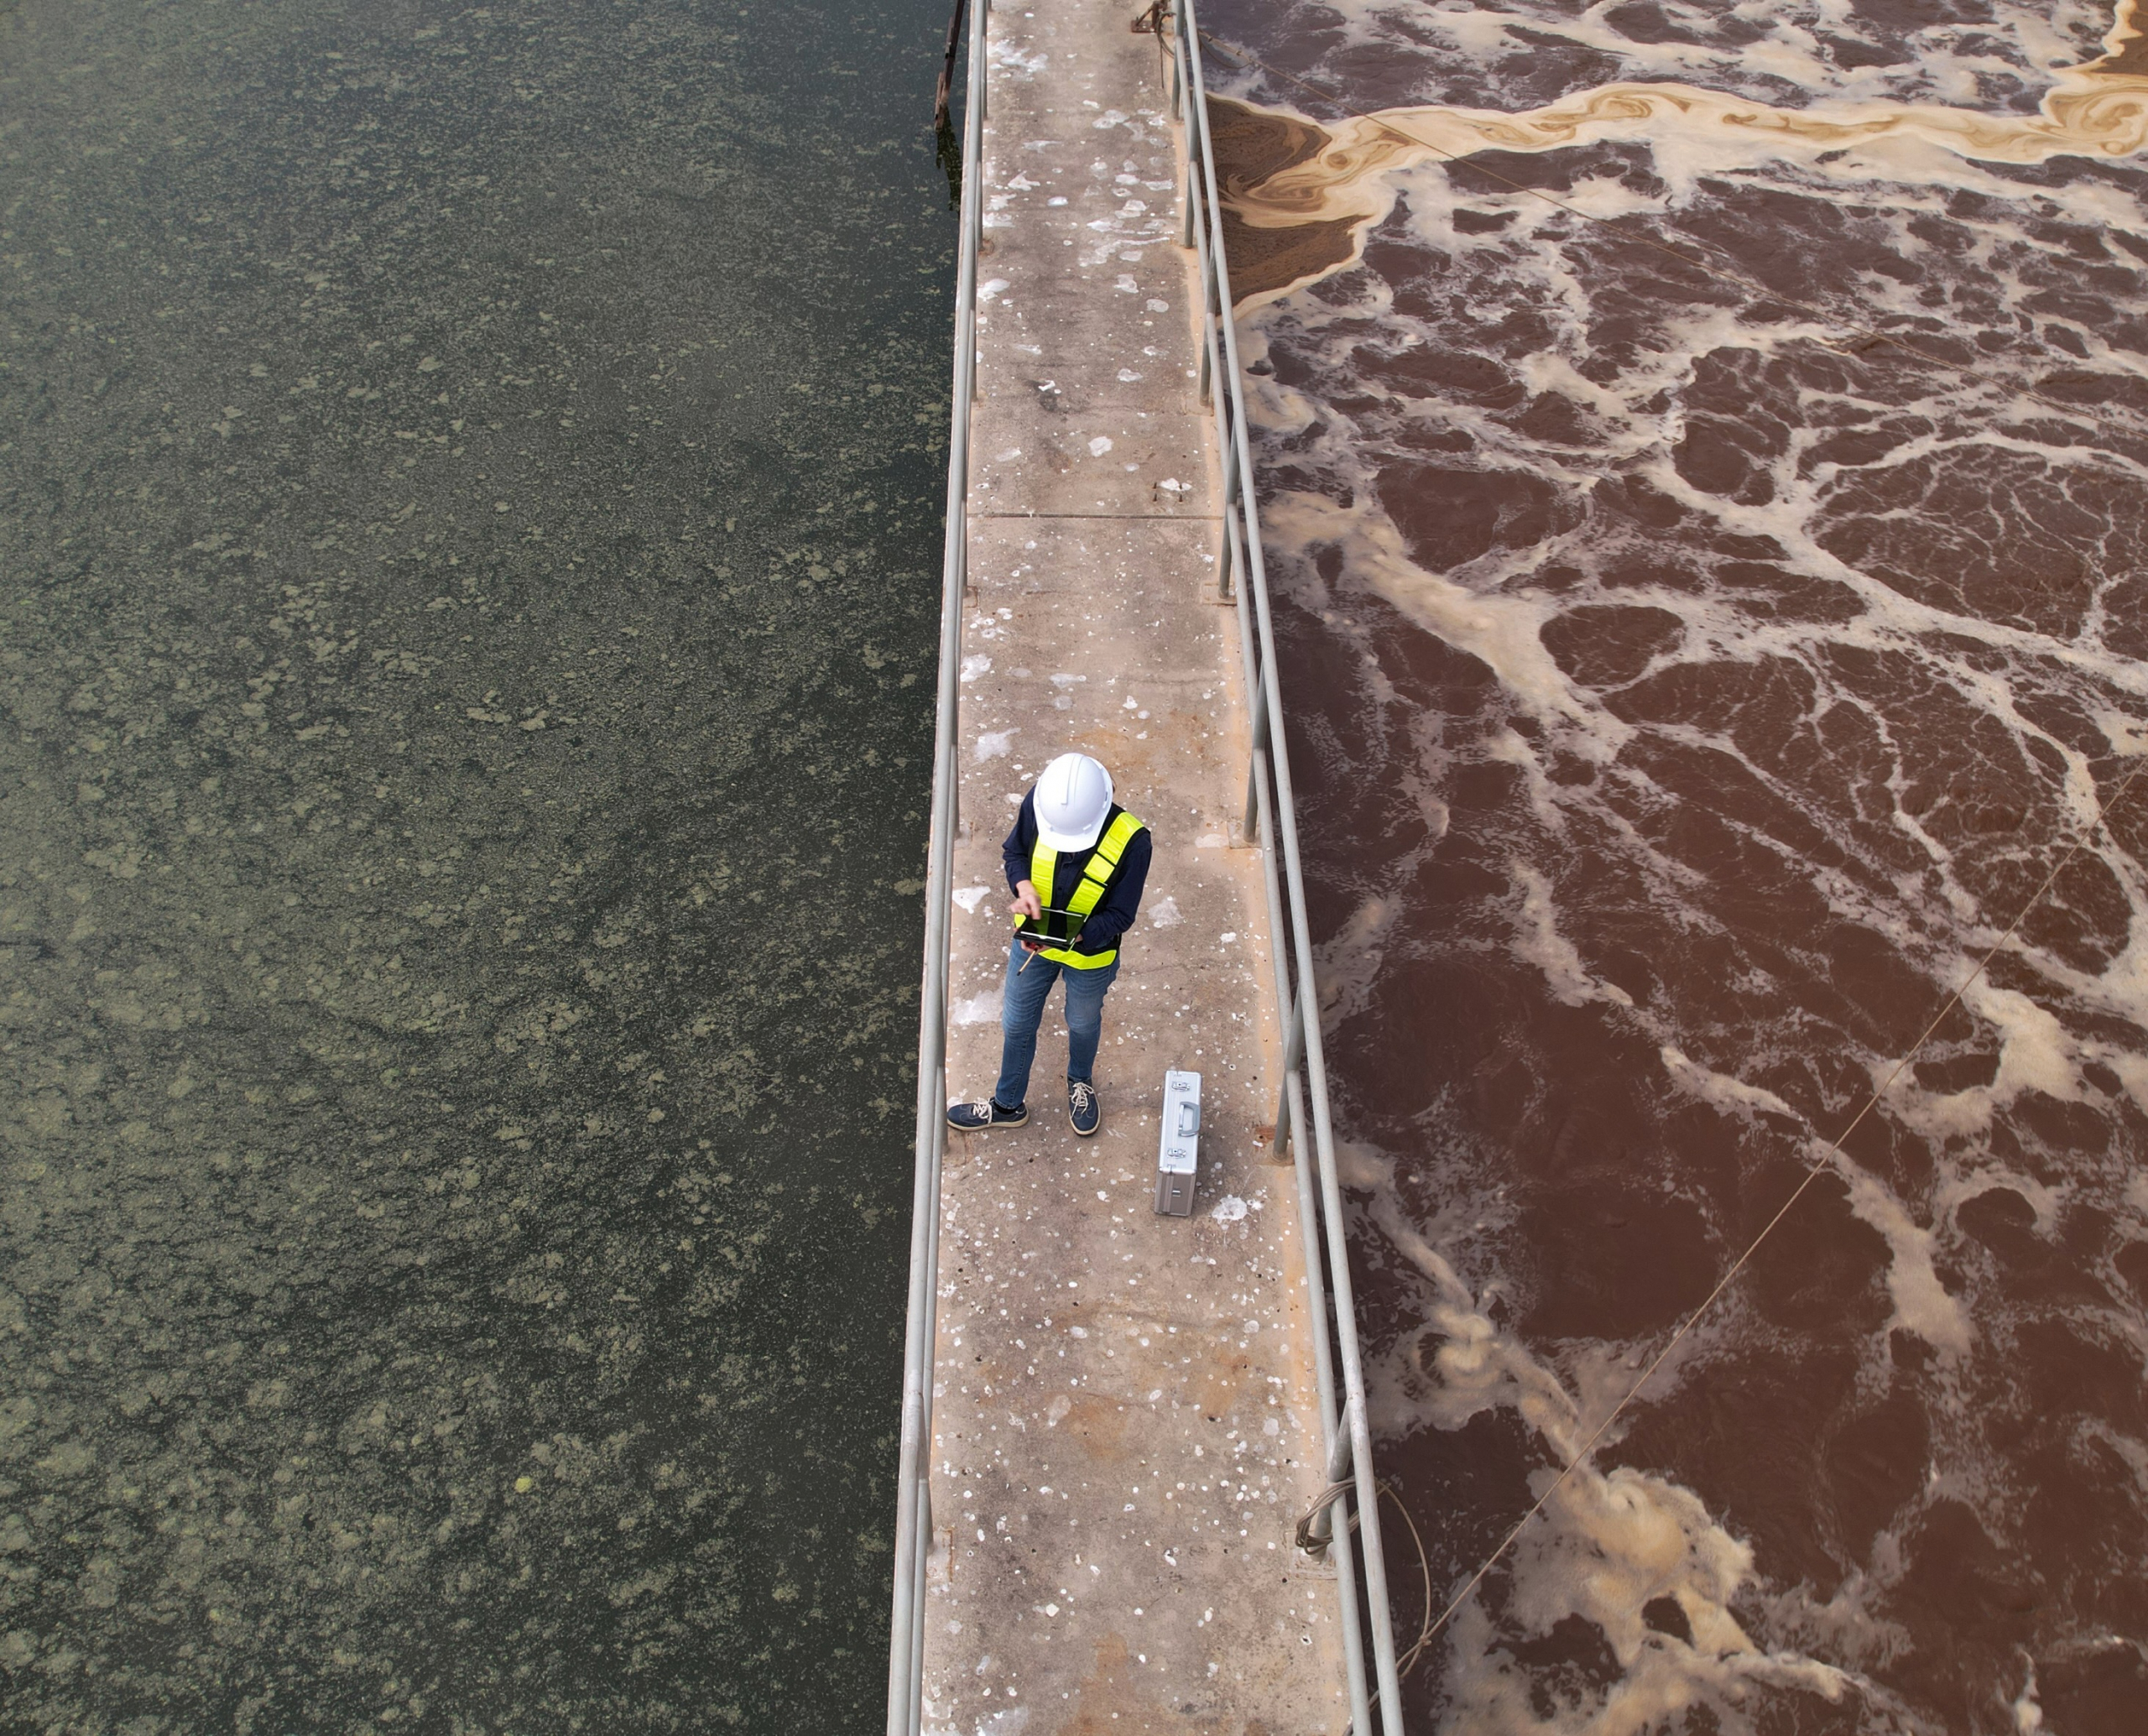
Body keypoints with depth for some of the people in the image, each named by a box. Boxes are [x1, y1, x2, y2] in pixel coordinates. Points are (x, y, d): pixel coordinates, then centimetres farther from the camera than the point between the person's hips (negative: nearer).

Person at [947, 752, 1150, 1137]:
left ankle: (1080, 1083, 61)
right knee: (1017, 1023, 22)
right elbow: (1014, 851, -6)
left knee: (1083, 1023, 27)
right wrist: (1023, 886, -27)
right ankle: (1008, 1104, 49)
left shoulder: (1131, 842, -34)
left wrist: (1075, 938, -38)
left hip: (1090, 953, -2)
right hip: (1031, 939, 2)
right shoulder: (1039, 800, -26)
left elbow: (1119, 915, -22)